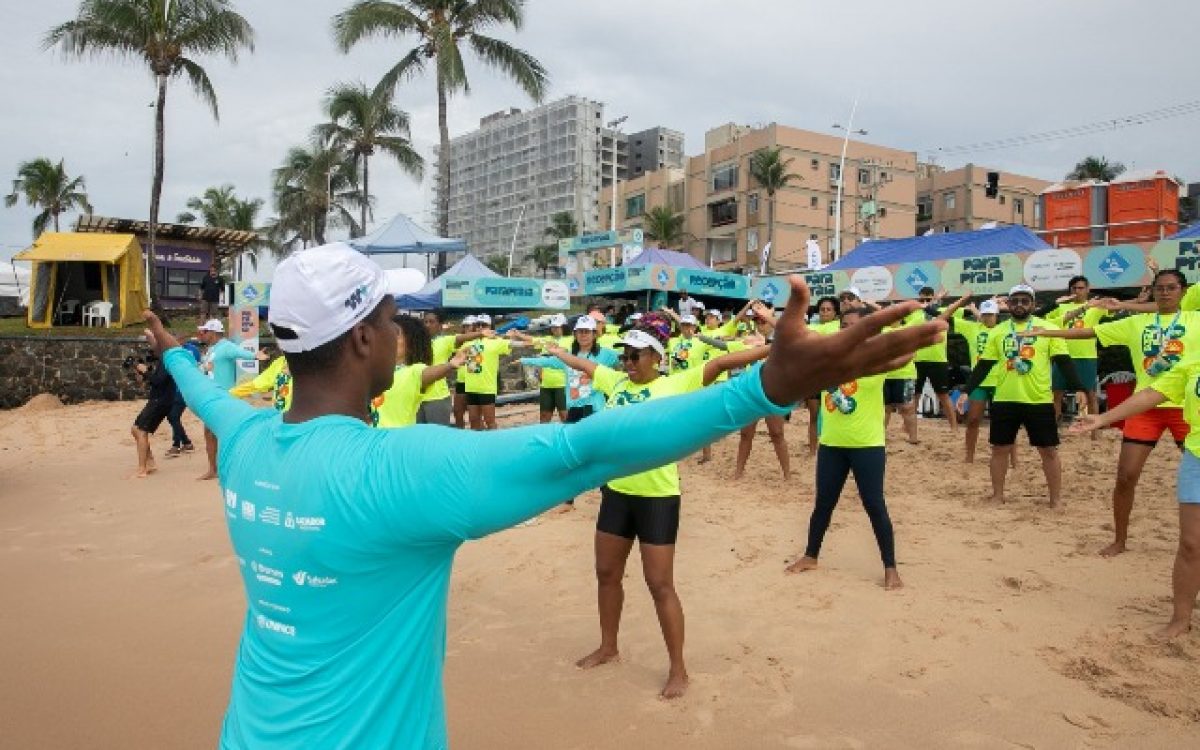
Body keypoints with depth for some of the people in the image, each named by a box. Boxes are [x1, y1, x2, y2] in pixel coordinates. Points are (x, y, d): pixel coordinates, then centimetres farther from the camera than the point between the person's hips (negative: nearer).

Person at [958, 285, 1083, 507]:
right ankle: (997, 497, 21)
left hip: (1039, 400, -2)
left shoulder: (1047, 328, 1)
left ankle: (1055, 501, 16)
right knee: (1000, 449, 8)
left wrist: (1078, 389, -14)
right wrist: (966, 391, 2)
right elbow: (983, 366, 9)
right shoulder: (999, 332, 8)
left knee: (1049, 450, 4)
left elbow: (1064, 361, -2)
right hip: (1004, 400, 2)